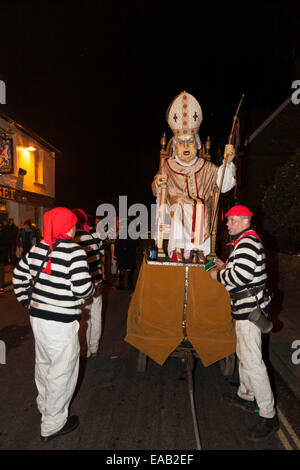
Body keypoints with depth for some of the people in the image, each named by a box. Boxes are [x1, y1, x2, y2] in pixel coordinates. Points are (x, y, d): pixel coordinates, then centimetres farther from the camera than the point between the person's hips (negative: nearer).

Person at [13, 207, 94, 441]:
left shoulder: (38, 248, 4)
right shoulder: (74, 251, -20)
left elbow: (18, 275, 12)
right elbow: (83, 289, -25)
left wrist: (26, 300, 19)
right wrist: (93, 286, -4)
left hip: (37, 316, 9)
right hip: (61, 322, -8)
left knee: (43, 363, 27)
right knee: (62, 371, 9)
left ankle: (44, 404, 51)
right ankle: (53, 424, 26)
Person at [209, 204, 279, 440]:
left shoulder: (247, 242, -18)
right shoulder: (246, 242, 16)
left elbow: (241, 275, -28)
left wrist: (219, 275, -13)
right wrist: (226, 267, 13)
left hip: (250, 310, -11)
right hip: (248, 308, 11)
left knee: (252, 361, -6)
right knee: (244, 353, 22)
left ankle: (269, 416, 6)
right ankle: (246, 396, 38)